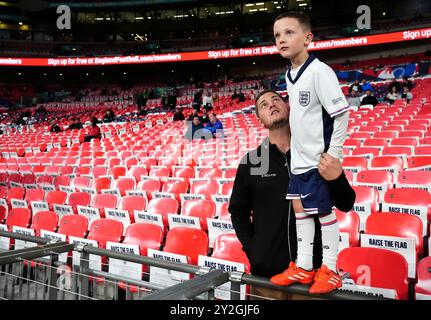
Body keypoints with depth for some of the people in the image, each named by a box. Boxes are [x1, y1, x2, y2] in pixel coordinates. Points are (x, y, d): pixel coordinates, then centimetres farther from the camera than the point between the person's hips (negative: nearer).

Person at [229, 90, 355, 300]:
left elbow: (346, 205, 1)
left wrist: (336, 178, -19)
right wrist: (252, 249, -2)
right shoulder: (251, 162, -1)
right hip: (266, 270, 0)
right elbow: (238, 211, 8)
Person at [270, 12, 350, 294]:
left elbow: (342, 113, -19)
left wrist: (333, 153, -17)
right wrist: (297, 147, 18)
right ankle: (303, 266, 27)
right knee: (299, 208, 14)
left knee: (324, 210, 3)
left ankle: (330, 270, 20)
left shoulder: (319, 71, -17)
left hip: (319, 159, -9)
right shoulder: (289, 75, 9)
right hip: (298, 158, 9)